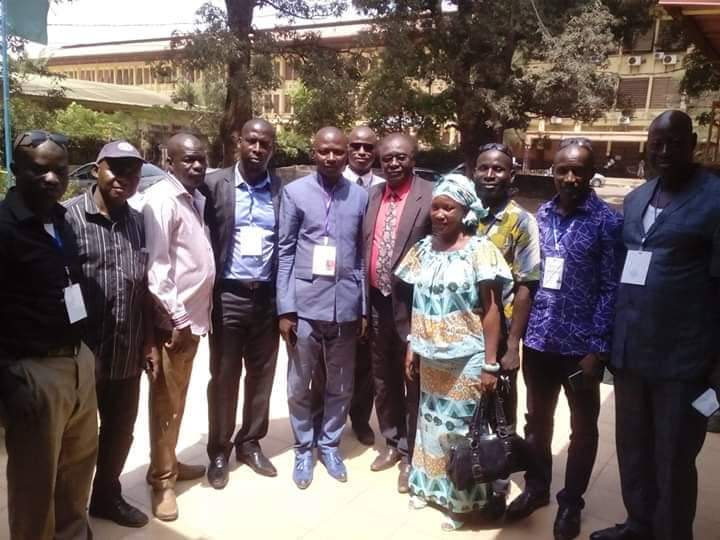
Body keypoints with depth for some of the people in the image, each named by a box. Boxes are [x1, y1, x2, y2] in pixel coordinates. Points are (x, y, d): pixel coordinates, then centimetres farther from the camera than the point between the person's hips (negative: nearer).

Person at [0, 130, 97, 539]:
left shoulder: (60, 218, 7)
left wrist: (84, 348, 9)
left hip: (78, 359, 8)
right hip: (33, 370, -8)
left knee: (79, 462, 24)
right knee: (36, 480, 11)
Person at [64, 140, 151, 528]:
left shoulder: (137, 222, 7)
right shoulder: (69, 216, -11)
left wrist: (148, 335, 11)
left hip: (127, 354, 5)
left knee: (120, 431, 19)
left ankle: (107, 496, 42)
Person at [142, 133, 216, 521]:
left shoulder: (197, 198, 11)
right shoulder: (161, 200, -13)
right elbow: (156, 264, -17)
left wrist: (193, 313, 12)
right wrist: (175, 317, -17)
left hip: (194, 313, 8)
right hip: (173, 318, -8)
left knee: (178, 397, 18)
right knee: (166, 400, 4)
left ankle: (171, 463, 33)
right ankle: (162, 478, 18)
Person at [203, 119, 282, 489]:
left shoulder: (282, 191, 3)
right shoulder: (215, 184, -2)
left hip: (267, 297, 2)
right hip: (228, 296, -2)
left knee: (261, 375, 12)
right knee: (224, 376, 8)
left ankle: (250, 444, 30)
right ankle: (219, 452, 24)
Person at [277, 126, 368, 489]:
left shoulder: (360, 196, 5)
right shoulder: (294, 192, -1)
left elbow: (362, 255, 6)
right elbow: (285, 252, -2)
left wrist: (365, 308, 5)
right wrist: (285, 308, -6)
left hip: (346, 306, 2)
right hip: (304, 304, -1)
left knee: (341, 386, 13)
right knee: (299, 386, 11)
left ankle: (329, 444, 33)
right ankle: (304, 448, 30)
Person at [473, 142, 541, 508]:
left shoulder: (521, 222, -7)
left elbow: (525, 287, -10)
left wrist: (513, 344, -14)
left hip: (498, 335, -3)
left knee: (498, 412, 13)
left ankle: (496, 487, 32)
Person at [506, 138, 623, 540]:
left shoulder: (607, 222, -9)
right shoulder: (542, 215, 3)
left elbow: (611, 290, -10)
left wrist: (598, 348, -13)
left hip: (581, 345, -4)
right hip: (539, 340, 4)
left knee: (583, 428, 14)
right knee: (538, 419, 18)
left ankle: (571, 502, 32)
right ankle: (536, 488, 38)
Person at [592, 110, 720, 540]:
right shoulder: (635, 200, 12)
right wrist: (612, 339, 13)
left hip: (683, 356, -6)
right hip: (630, 351, 6)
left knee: (673, 459, 8)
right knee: (633, 449, 19)